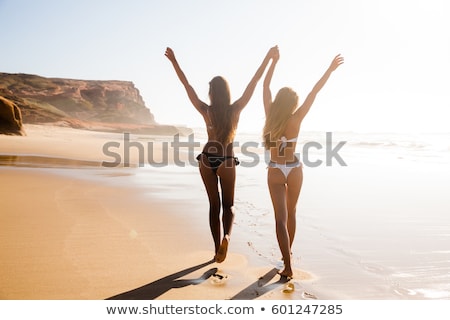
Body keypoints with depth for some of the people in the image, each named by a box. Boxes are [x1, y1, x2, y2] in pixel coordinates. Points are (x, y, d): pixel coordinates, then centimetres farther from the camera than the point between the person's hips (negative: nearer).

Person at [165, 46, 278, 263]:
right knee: (228, 205, 14)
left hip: (207, 159, 1)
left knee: (214, 205, 13)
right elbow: (254, 82, -10)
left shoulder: (206, 111, -10)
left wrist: (174, 61, -1)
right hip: (227, 161, -1)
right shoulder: (235, 109, -11)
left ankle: (217, 249, 15)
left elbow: (187, 85, -7)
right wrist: (268, 58, -5)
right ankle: (226, 236, -15)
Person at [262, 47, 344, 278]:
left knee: (280, 217, -2)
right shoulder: (295, 119, -12)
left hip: (275, 171, 0)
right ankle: (288, 252, 37)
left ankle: (288, 266, -10)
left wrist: (274, 61, 9)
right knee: (291, 212, 21)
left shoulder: (270, 115, -8)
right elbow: (314, 92, -9)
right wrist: (330, 69, -4)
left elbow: (265, 86, 1)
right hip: (294, 170, 0)